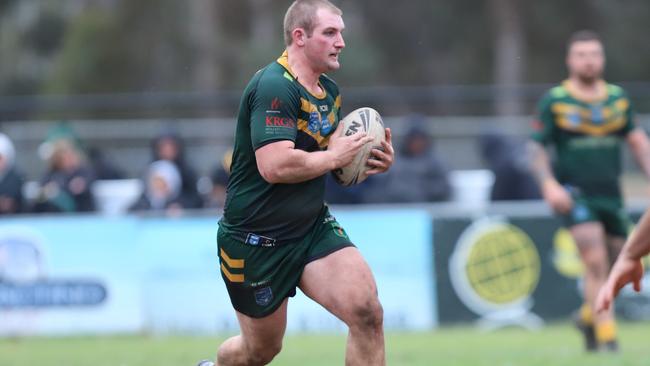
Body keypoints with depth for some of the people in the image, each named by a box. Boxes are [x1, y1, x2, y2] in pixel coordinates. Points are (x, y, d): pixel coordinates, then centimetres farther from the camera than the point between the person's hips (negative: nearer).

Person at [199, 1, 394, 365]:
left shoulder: (329, 91, 7)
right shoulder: (275, 87, -21)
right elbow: (274, 165, -32)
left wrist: (371, 160, 1)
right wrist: (334, 157, -19)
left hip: (313, 227, 7)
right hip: (257, 240, -7)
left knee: (368, 312, -15)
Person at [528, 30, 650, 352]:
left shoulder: (618, 98, 8)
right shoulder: (555, 101, -4)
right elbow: (536, 147, -1)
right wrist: (548, 183, -16)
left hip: (611, 194, 5)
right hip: (574, 194, -4)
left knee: (615, 267, 9)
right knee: (596, 262, -17)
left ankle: (589, 314, 36)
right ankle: (606, 333, -11)